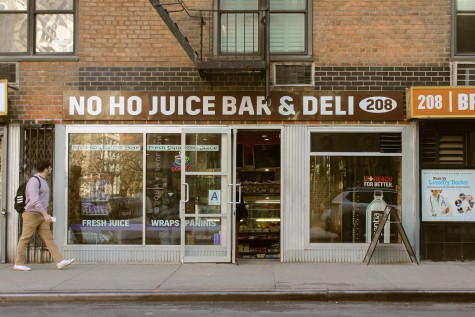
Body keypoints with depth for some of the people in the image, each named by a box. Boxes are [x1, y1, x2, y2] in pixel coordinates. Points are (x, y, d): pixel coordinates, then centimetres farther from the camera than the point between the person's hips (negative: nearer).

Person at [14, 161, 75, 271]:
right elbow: (34, 200, -25)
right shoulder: (34, 181, -15)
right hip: (31, 214, -9)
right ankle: (19, 264, 10)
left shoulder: (42, 181, 16)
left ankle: (60, 261, -5)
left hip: (40, 215, 9)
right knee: (25, 239, 0)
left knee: (49, 238, 1)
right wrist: (45, 214, -31)